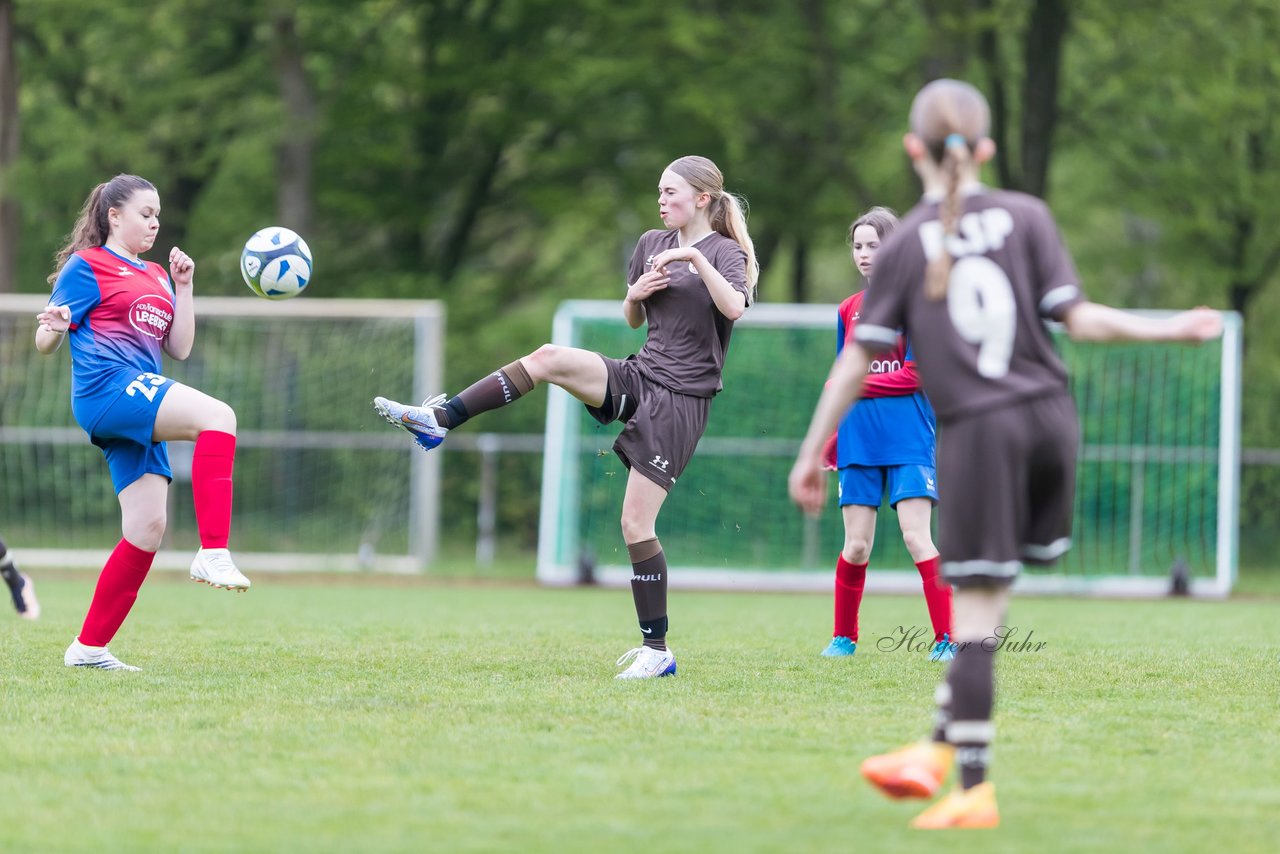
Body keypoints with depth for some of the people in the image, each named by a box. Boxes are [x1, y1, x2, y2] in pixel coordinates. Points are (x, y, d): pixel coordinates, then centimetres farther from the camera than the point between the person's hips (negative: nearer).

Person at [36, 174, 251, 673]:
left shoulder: (155, 277, 25)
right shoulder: (87, 266, 3)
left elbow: (179, 348, 20)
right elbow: (45, 343, -1)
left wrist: (184, 287, 12)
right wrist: (55, 327, -24)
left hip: (141, 403, 8)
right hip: (107, 388, -8)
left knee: (147, 528, 1)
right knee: (217, 416, -28)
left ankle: (89, 647, 8)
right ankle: (213, 553, -36)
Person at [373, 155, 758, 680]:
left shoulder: (725, 252, -5)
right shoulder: (652, 244, 13)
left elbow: (734, 307, -25)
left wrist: (696, 257, -29)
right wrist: (636, 293, 1)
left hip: (680, 400, -6)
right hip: (638, 377, 6)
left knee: (635, 523, -10)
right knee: (549, 358, -20)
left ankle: (656, 651, -3)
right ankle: (437, 419, -21)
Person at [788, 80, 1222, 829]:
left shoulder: (906, 244, -2)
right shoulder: (1027, 217, 3)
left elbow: (859, 361, -2)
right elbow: (1078, 318, -2)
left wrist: (812, 453, 5)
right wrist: (1174, 330, 11)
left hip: (978, 431, -3)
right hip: (1050, 417, 3)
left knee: (975, 614, -2)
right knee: (982, 609, 16)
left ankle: (976, 789, -3)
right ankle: (941, 750, 18)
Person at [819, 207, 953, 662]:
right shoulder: (849, 310, 14)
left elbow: (914, 376, -9)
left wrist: (852, 384, -10)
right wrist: (829, 444, 20)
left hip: (908, 439, -4)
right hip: (858, 440, 4)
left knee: (917, 538, -13)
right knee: (856, 545, 1)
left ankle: (946, 638, -10)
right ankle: (844, 637, 16)